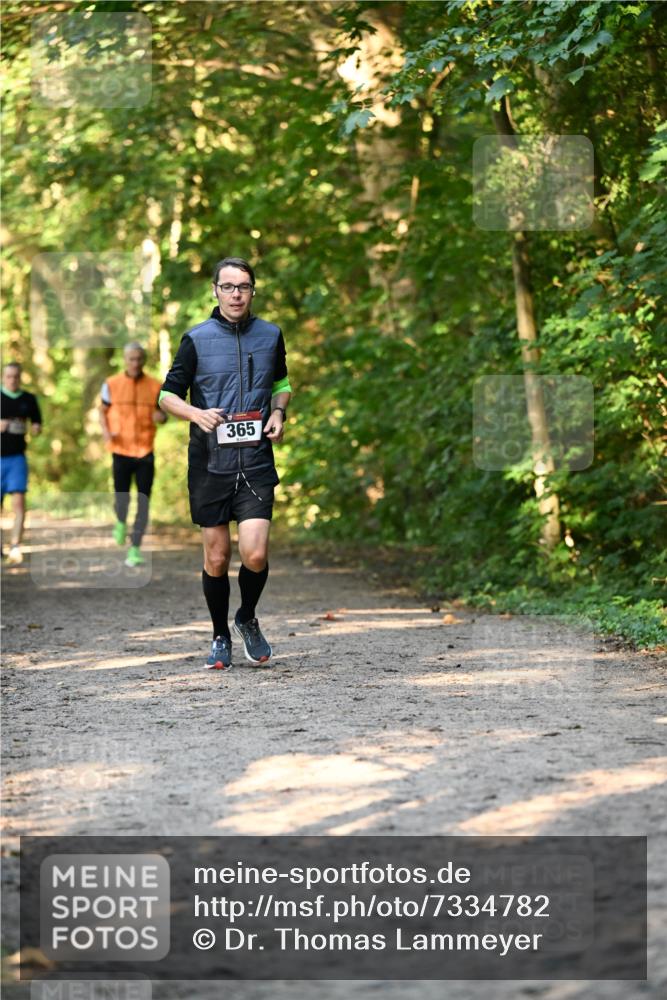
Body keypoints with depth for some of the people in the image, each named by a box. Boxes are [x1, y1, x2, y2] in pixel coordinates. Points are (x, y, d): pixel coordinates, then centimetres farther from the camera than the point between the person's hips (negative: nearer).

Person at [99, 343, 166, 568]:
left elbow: (162, 413, 11)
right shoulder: (112, 384, 0)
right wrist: (106, 431, -9)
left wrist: (161, 417, -14)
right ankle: (121, 523, 36)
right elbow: (102, 411, 11)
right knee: (121, 499, 0)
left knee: (143, 503, -4)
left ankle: (135, 549, 1)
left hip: (145, 452, 0)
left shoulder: (155, 386, 1)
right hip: (121, 451, 0)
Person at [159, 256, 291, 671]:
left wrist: (279, 412, 3)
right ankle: (220, 637, 24)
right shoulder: (196, 339, -1)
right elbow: (168, 395, 4)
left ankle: (247, 620, 17)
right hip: (209, 465, -1)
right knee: (217, 557, 4)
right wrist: (197, 414, -16)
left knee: (255, 554, -11)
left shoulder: (271, 335, 6)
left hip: (256, 464, 1)